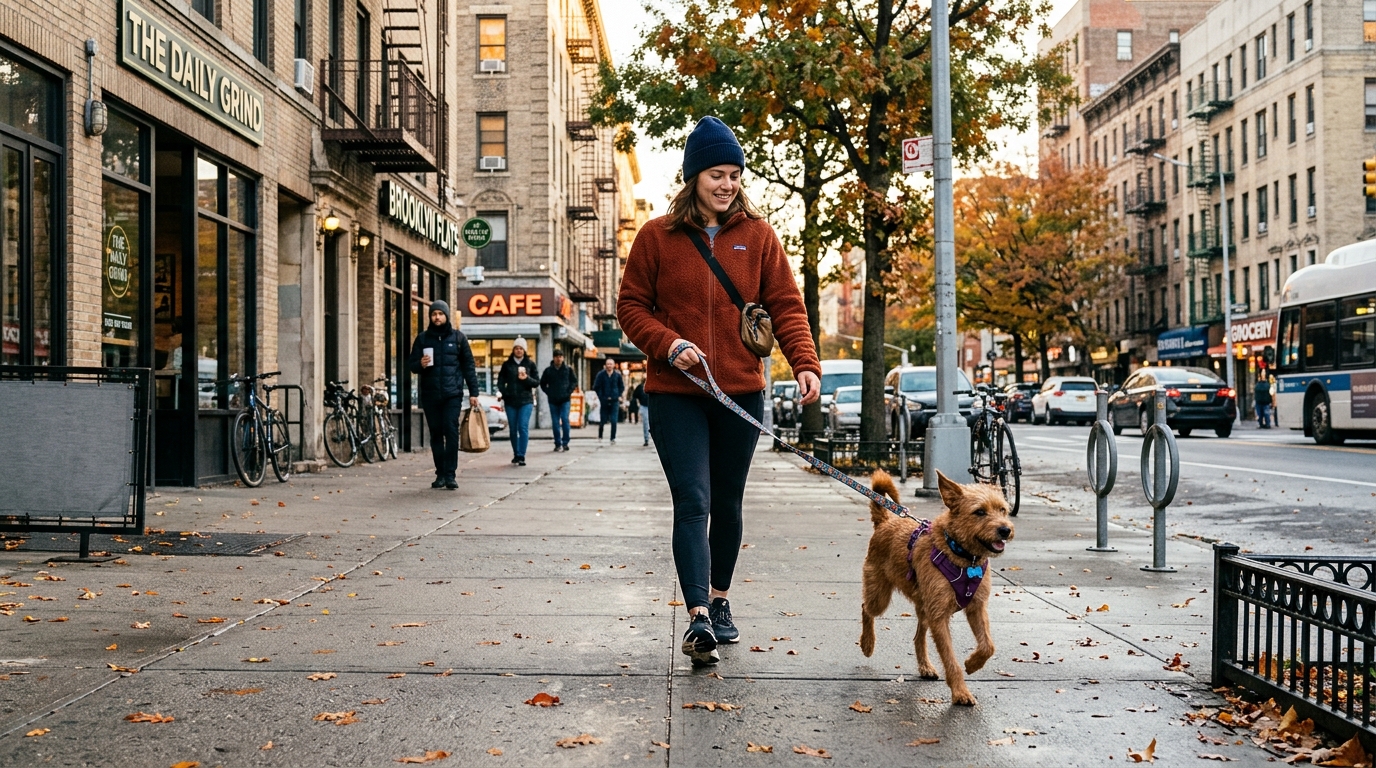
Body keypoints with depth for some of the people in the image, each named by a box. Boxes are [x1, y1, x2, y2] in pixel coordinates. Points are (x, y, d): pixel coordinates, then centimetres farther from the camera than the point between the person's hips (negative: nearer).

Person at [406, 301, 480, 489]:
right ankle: (440, 474, 13)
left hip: (452, 394, -2)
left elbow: (469, 366, 6)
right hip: (430, 394, 2)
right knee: (436, 434, 6)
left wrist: (473, 392, 1)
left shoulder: (458, 337, 6)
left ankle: (450, 475, -8)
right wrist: (420, 364, -13)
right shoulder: (422, 338, 10)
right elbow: (411, 364, 11)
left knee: (451, 432, -10)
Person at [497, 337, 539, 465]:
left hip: (525, 401, -2)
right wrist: (505, 393, -7)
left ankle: (521, 456, -16)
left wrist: (527, 378, -14)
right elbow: (500, 381, 10)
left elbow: (537, 382, 5)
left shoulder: (530, 364, 6)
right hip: (510, 402, 2)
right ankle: (515, 455, 18)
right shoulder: (507, 364, 9)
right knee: (513, 429, 6)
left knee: (523, 427, -13)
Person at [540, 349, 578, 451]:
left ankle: (565, 443, -5)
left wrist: (569, 392, -3)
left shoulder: (568, 370, 4)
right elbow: (542, 383, 13)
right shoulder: (548, 370, 5)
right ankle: (558, 444, 11)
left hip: (565, 400, -2)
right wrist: (548, 393, 2)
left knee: (565, 420, -12)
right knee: (556, 423, 5)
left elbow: (574, 381, 9)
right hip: (553, 400, 2)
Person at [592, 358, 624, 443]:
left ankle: (613, 438, -1)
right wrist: (601, 397, -4)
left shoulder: (617, 374, 1)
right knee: (603, 420, 5)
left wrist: (619, 396, 3)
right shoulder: (601, 374, -3)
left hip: (615, 401, 0)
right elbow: (596, 387, 1)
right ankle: (600, 435, 29)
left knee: (614, 421, -7)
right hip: (604, 401, 0)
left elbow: (622, 387, 13)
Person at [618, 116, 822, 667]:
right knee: (693, 502, -12)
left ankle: (719, 600, 31)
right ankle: (698, 618, -16)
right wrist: (668, 344, -14)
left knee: (727, 503, 14)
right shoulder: (657, 236, 1)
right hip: (675, 394, -2)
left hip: (741, 393, 2)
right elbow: (631, 306, 4)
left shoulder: (758, 235, 4)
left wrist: (805, 363, -12)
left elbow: (785, 306, 2)